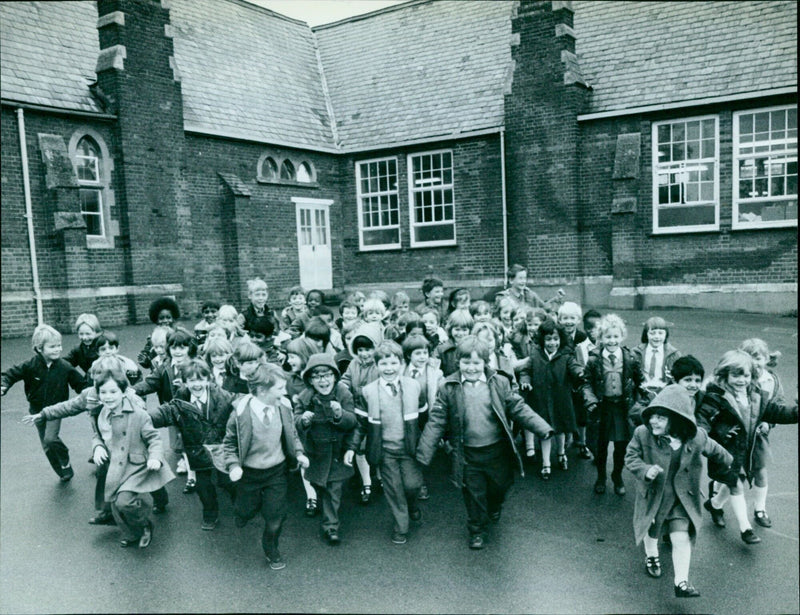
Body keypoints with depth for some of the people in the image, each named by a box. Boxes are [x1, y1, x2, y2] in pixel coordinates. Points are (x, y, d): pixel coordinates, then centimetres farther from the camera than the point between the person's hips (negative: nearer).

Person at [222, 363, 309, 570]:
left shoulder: (283, 406, -14)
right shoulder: (241, 412, -23)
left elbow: (291, 434, 5)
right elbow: (230, 442, -9)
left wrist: (298, 453, -7)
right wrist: (233, 465, -22)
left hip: (277, 470, 2)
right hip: (249, 473, -2)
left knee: (275, 517, 10)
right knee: (243, 517, 17)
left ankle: (271, 549, 40)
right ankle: (241, 514, 55)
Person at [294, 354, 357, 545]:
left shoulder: (343, 393, -14)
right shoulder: (304, 398, -13)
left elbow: (352, 422, -16)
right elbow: (296, 421, -12)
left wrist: (340, 414, -38)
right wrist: (303, 420, -36)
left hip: (337, 451, -1)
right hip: (315, 451, 1)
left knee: (334, 489, 1)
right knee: (319, 486, 18)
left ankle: (331, 526, 13)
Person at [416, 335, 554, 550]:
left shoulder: (499, 383, -6)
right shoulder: (448, 388, -8)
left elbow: (518, 409, -1)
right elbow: (436, 421, -6)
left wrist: (542, 428, -9)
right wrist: (424, 453, -8)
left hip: (497, 450, 1)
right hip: (468, 454, -1)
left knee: (500, 486, 20)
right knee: (473, 494, 13)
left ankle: (494, 508, 55)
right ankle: (477, 530, 39)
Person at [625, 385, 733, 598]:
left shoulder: (696, 438, -14)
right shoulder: (643, 434, -21)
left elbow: (714, 451, 9)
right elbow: (630, 457, -10)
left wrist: (729, 462, 27)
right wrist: (645, 470, -29)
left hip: (682, 499, 0)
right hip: (653, 496, 1)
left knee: (682, 538, -9)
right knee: (651, 532, 22)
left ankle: (681, 582, 5)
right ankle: (651, 556, 54)